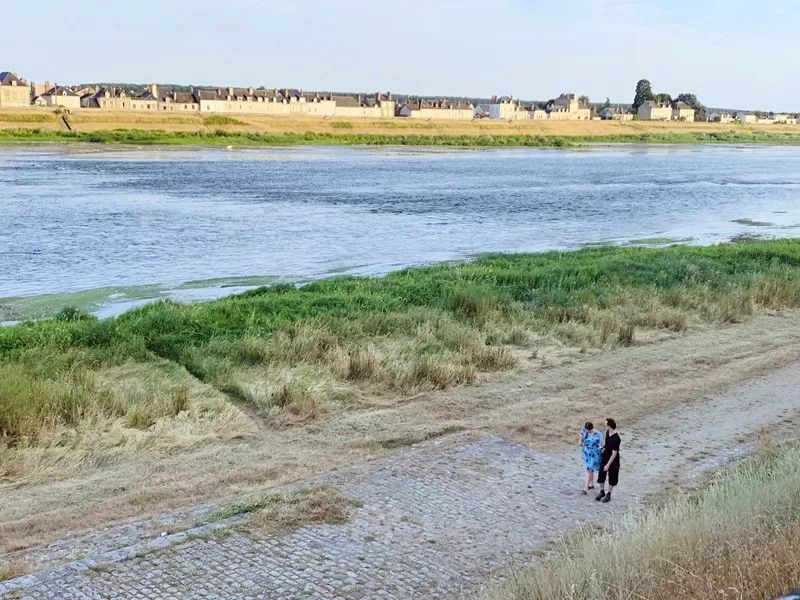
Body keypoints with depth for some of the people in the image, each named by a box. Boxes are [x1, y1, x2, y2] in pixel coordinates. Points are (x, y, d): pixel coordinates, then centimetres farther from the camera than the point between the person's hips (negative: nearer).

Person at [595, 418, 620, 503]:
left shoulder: (616, 438, -30)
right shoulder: (607, 432, -6)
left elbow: (614, 453, -26)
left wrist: (608, 465, -23)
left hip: (613, 460, -7)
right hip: (604, 457, 7)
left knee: (612, 477, 10)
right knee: (601, 475, 13)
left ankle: (608, 494, 25)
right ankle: (602, 492, 30)